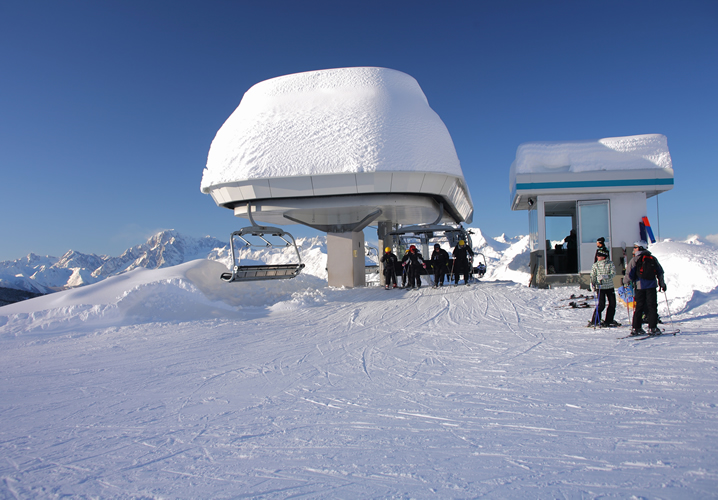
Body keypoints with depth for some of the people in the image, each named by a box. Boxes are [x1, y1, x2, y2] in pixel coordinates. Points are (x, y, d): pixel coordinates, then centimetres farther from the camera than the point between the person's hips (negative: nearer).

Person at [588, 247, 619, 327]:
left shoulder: (610, 263, 0)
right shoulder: (595, 265, 2)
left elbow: (613, 273, -11)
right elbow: (593, 276, 3)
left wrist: (605, 276, -26)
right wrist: (592, 284, -10)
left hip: (610, 287, 2)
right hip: (600, 287, -2)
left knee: (612, 304, 4)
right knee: (601, 304, -8)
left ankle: (608, 321, 19)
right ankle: (594, 321, 1)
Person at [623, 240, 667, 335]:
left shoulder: (635, 260, -2)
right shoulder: (653, 259, 9)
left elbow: (629, 274, -8)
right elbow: (660, 272, 12)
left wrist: (625, 282, 7)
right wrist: (662, 284, 19)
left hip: (639, 286, -1)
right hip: (651, 286, 1)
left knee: (639, 307, 6)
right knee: (652, 307, 4)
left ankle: (635, 328, 8)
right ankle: (652, 328, -1)